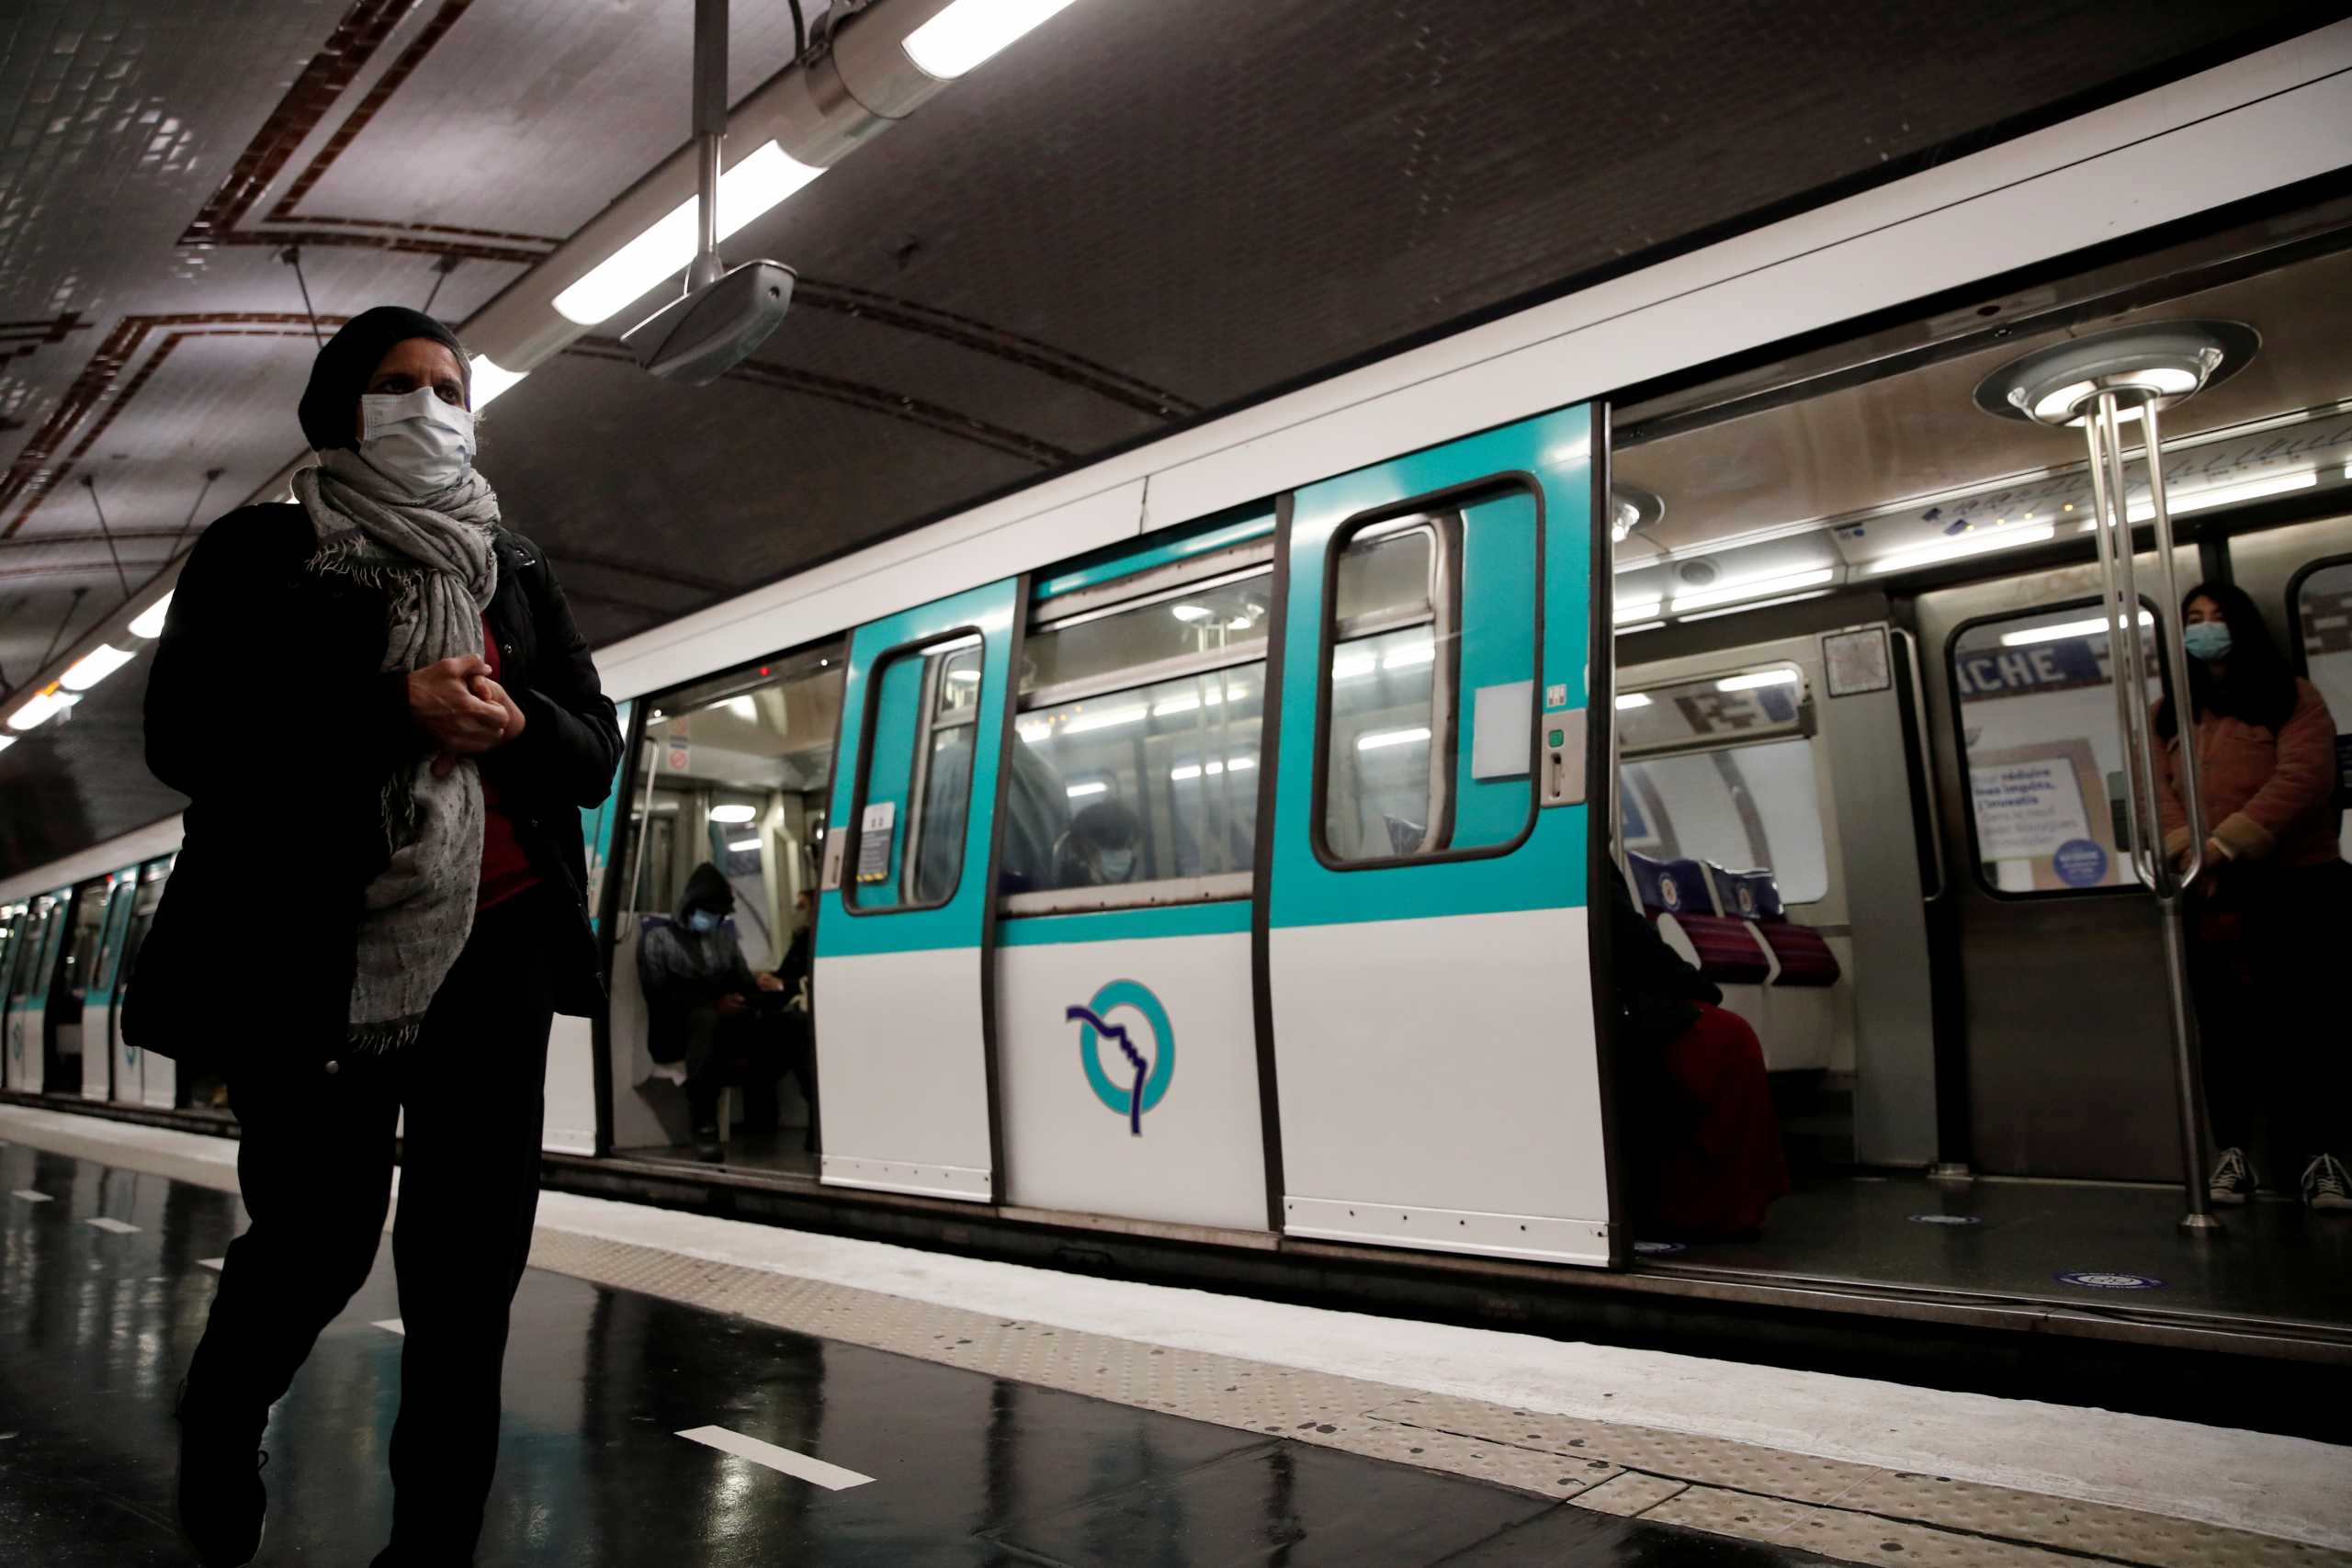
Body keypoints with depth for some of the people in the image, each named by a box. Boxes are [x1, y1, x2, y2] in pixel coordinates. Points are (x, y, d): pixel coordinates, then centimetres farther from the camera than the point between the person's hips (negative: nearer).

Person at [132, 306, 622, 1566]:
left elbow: (595, 748, 14)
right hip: (316, 951, -3)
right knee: (318, 1238, 4)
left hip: (492, 943, 3)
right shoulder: (262, 554, 6)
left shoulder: (516, 573, 17)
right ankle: (217, 1428, 39)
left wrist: (516, 721, -9)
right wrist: (394, 710, -17)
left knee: (470, 1252, 3)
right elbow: (184, 732, -7)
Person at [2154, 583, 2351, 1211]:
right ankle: (2232, 1151, 12)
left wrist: (2229, 844, -23)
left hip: (2296, 884, -3)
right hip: (2207, 894, 3)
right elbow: (2156, 791, -1)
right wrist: (2189, 854, -20)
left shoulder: (2292, 696, 3)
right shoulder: (2168, 714, 13)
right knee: (2225, 1023, 7)